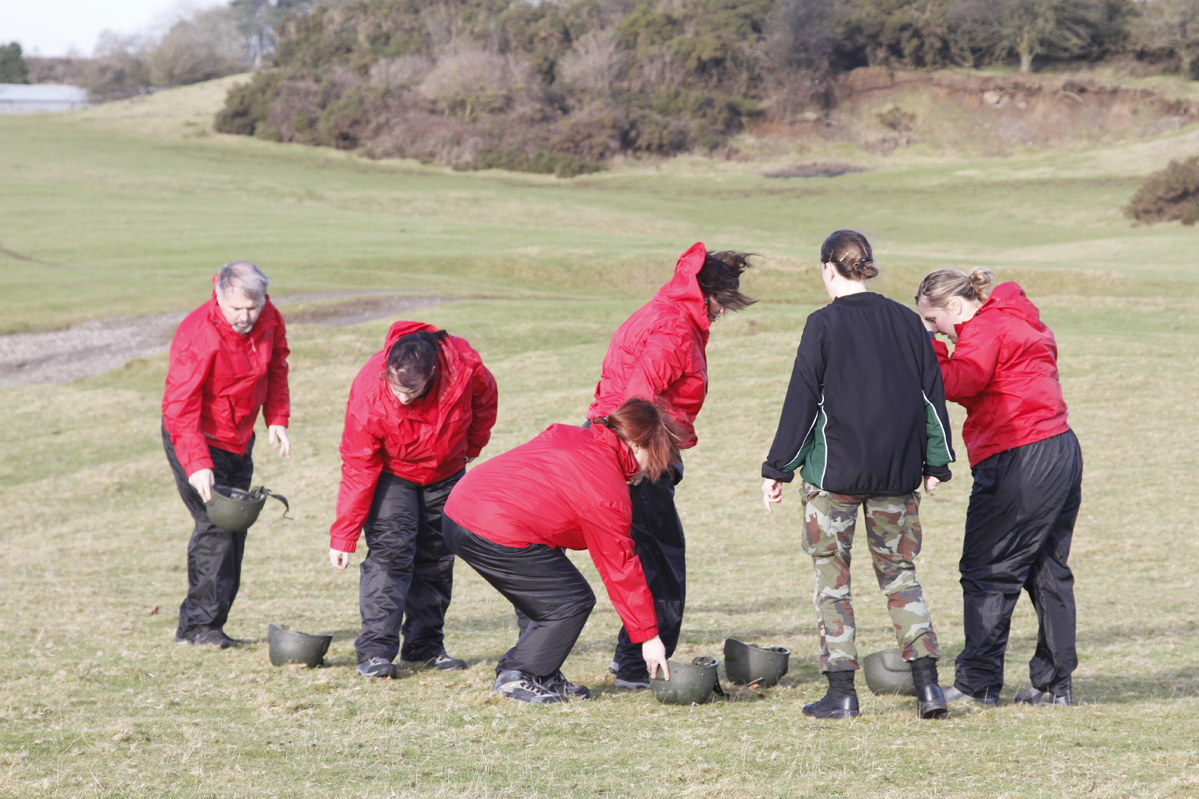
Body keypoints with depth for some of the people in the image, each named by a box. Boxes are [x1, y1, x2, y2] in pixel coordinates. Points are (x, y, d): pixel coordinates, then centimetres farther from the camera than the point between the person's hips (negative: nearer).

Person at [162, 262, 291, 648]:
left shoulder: (269, 320, -8)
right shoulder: (197, 337, -28)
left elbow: (275, 367, 12)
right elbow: (179, 409, -29)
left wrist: (276, 419, 1)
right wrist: (197, 464, -37)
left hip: (239, 439, 7)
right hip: (196, 440, -7)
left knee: (235, 527, 8)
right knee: (215, 524, -17)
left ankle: (205, 623, 15)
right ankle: (198, 625, -12)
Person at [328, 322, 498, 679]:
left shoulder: (465, 368, -32)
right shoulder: (368, 394, -35)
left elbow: (485, 403, -4)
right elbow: (358, 470, -27)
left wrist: (469, 449, 7)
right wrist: (343, 537, -26)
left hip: (445, 473, 3)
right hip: (392, 473, -3)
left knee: (437, 556, 6)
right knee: (390, 551, -16)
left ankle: (425, 645, 16)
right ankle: (376, 649, -16)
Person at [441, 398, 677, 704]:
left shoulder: (566, 435, 13)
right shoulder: (608, 495, -8)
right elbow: (621, 569, -3)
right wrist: (649, 636, 5)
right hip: (497, 535, -9)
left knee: (542, 596, 22)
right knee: (572, 603, 3)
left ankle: (544, 676, 23)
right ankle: (516, 678, 4)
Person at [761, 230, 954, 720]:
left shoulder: (824, 325, -9)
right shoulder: (906, 322, 4)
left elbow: (802, 400, -8)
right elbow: (932, 395, 9)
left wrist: (778, 468, -1)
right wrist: (936, 464, 17)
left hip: (833, 471, -4)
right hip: (896, 475, 4)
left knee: (832, 579, 5)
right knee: (899, 574, 12)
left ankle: (841, 692, 3)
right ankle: (928, 683, 2)